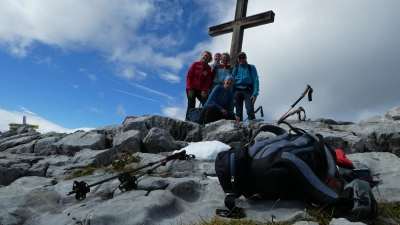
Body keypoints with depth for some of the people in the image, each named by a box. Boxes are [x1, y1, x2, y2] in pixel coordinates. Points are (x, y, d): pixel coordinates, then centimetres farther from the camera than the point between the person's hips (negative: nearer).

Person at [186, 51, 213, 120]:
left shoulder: (208, 68, 6)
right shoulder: (195, 64, 1)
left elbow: (208, 81, 3)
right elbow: (189, 76, -2)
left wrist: (205, 90, -11)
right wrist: (190, 88, -10)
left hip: (201, 90, 2)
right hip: (191, 89, -2)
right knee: (191, 106, -6)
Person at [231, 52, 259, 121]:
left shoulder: (251, 67, 10)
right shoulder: (235, 70, 19)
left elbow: (256, 81, 1)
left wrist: (255, 93, -13)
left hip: (248, 90, -3)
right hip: (237, 91, 3)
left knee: (250, 110, -21)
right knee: (238, 112, 2)